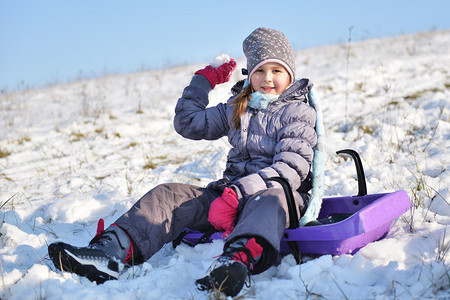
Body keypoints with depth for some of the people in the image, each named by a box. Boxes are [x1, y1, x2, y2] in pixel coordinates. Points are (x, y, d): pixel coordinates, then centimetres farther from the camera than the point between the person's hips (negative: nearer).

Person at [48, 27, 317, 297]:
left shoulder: (297, 112, 1)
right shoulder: (236, 109, 19)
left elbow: (292, 166, -14)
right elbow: (188, 123, 24)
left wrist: (239, 193, -26)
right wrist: (204, 81, 19)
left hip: (285, 193, -5)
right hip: (232, 190, 6)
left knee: (269, 199, -42)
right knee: (169, 195, -16)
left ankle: (239, 260, -74)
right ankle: (112, 253, -38)